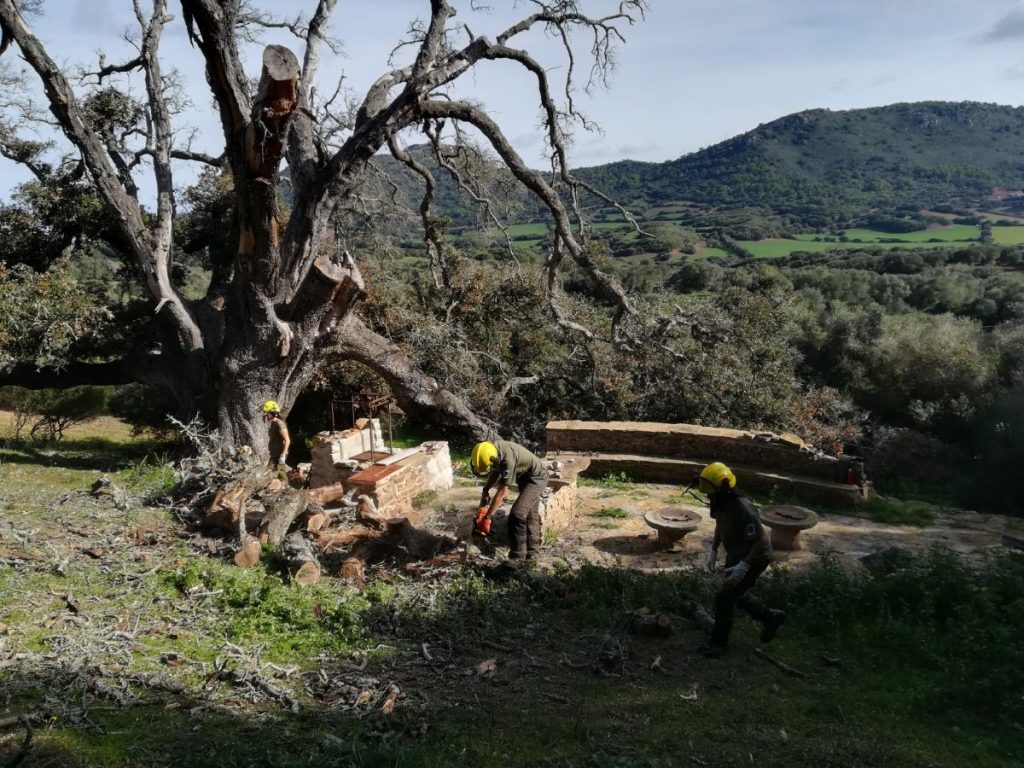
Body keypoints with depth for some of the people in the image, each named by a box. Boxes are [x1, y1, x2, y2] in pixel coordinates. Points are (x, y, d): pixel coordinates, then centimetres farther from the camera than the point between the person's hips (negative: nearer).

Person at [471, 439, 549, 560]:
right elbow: (496, 471, 9)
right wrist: (485, 491, 2)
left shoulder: (508, 459, -36)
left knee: (517, 514, -18)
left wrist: (487, 517, -27)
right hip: (525, 477, 9)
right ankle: (532, 552, 30)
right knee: (530, 515, 18)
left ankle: (517, 557, -12)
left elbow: (502, 492, -31)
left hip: (536, 478, -9)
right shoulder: (492, 449, -12)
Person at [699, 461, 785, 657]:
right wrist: (713, 550, 6)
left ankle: (719, 642, 11)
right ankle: (770, 617, 44)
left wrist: (744, 565, -35)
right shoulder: (720, 503, -9)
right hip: (735, 555, 9)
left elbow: (760, 542, -29)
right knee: (737, 595, 22)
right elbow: (720, 525, 12)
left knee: (724, 597, -7)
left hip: (754, 558, -9)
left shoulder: (743, 509, -34)